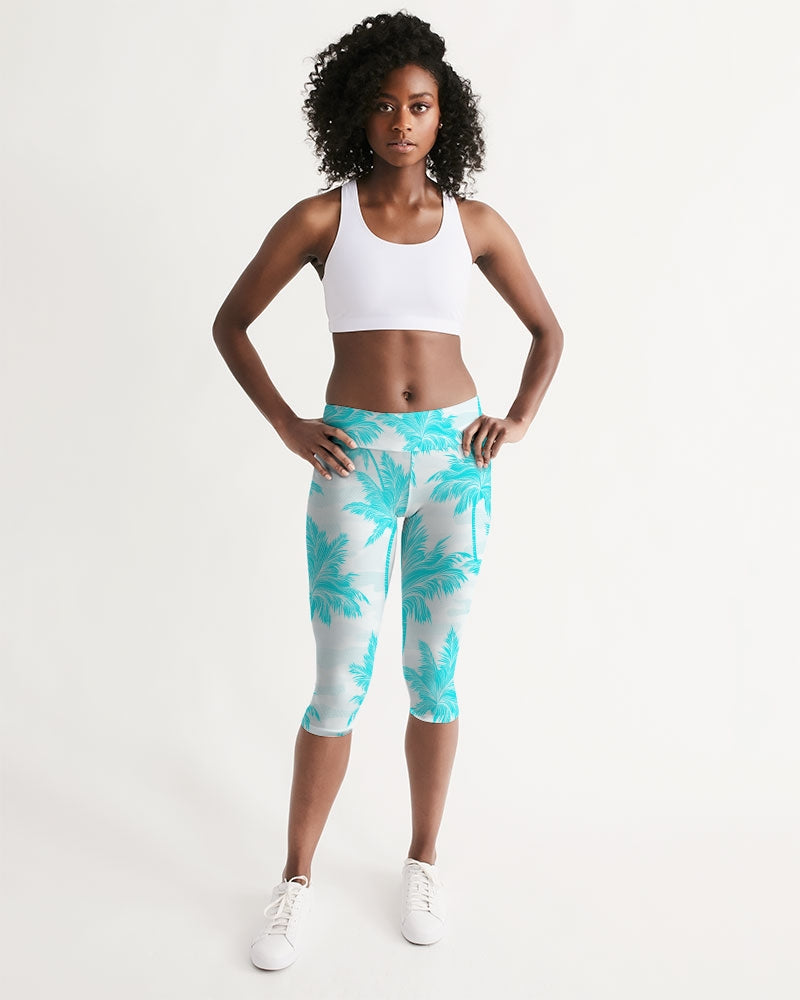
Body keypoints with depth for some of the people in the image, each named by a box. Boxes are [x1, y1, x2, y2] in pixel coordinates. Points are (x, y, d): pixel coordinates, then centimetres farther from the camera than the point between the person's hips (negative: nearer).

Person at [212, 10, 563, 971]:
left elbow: (547, 329, 17)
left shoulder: (476, 224, 6)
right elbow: (229, 324, 7)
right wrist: (288, 427, -2)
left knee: (433, 676, 9)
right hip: (355, 461, -2)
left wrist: (519, 419, 2)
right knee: (341, 683, 0)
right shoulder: (320, 217, 1)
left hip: (453, 459, 2)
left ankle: (423, 861, 30)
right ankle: (295, 882, 21)